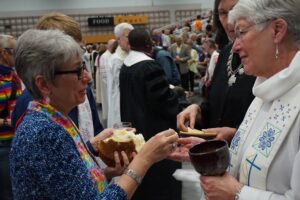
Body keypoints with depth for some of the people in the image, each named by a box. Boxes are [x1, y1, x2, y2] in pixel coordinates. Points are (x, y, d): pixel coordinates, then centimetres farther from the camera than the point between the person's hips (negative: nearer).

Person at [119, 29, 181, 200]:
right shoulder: (150, 67, -21)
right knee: (162, 185, 3)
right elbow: (166, 101, -21)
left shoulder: (125, 67, 4)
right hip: (155, 132, -8)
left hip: (135, 130, 9)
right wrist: (182, 112, -3)